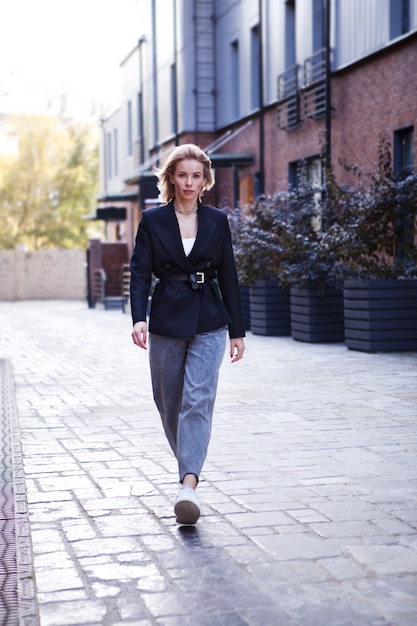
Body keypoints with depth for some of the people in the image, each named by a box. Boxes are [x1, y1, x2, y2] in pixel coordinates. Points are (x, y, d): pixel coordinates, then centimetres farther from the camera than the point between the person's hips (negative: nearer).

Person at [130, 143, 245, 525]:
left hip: (208, 323, -1)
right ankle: (189, 463, 35)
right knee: (169, 402, 10)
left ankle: (188, 486, -22)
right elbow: (140, 273, -2)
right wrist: (138, 318, -18)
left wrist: (237, 331, 8)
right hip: (166, 321, 1)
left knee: (198, 399, -14)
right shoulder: (153, 221, 3)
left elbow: (228, 278, 8)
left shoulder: (217, 221, 6)